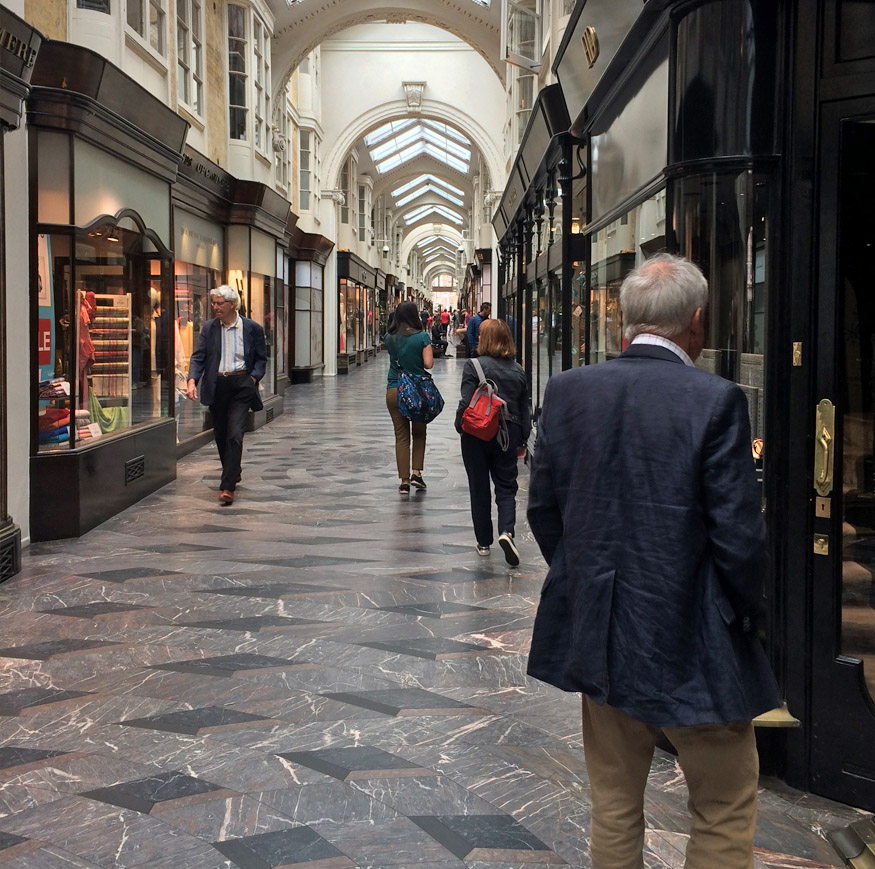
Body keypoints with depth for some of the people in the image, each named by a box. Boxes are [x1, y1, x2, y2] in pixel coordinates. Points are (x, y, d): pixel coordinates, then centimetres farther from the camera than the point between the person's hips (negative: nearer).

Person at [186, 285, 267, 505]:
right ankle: (233, 474, 35)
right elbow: (198, 356, 0)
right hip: (217, 386, 4)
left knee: (234, 435, -13)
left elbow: (261, 358, 8)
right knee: (220, 435, 12)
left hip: (241, 385, -3)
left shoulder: (252, 328, 0)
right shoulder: (209, 328, 5)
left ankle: (228, 486, -13)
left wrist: (253, 378, -8)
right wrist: (192, 380, -15)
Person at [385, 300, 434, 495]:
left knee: (401, 436, 7)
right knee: (419, 433, 17)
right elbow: (428, 364, -12)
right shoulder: (422, 337, -9)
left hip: (394, 391, 2)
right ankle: (416, 472, 6)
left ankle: (404, 481, 5)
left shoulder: (389, 338, 0)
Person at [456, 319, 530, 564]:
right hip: (508, 434, 3)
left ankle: (483, 542, 17)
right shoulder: (518, 370, 3)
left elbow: (466, 403, -16)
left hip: (478, 434, -3)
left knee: (479, 488, 9)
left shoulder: (474, 366, -11)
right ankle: (506, 531, -15)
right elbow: (525, 409, 8)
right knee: (506, 487, 9)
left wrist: (461, 429, 0)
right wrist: (522, 439, 17)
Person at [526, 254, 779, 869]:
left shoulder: (568, 389, -2)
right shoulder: (715, 400, -16)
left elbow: (542, 506, 4)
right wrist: (746, 611, 2)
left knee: (615, 805, 20)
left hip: (596, 634, 5)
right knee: (726, 814, 14)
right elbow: (740, 534, -15)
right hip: (691, 639, -5)